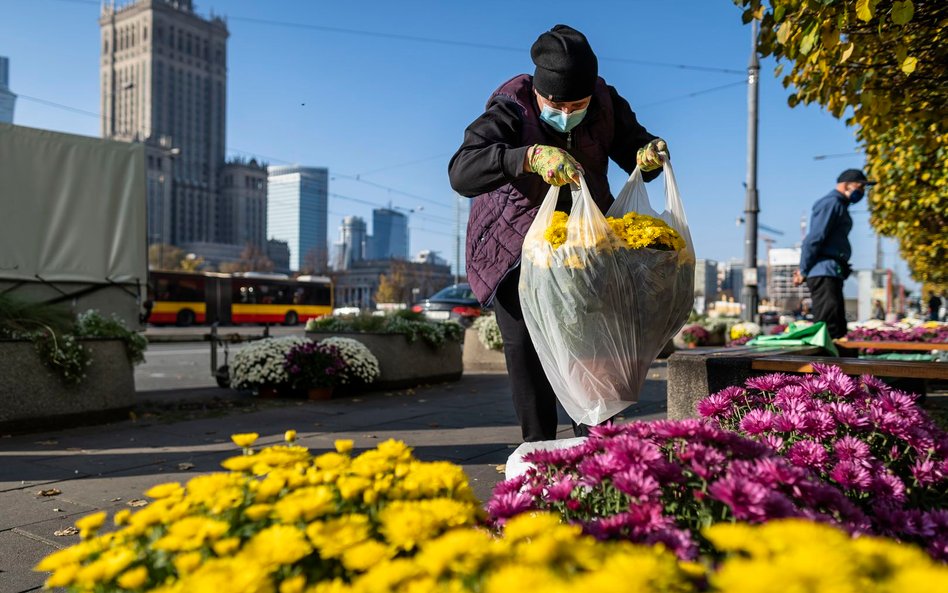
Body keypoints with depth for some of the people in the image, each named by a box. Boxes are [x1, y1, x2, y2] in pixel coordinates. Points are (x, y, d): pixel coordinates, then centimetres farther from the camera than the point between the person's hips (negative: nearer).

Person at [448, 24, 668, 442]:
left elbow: (633, 150, 0)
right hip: (516, 243, -3)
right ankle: (539, 448, 5)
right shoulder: (510, 108, -27)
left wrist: (650, 152, -26)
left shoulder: (605, 103, -12)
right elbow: (461, 173, -42)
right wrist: (529, 156, -58)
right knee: (524, 343, -9)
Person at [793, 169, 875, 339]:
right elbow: (814, 239, -16)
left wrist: (805, 269, 12)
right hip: (824, 273, -11)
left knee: (838, 326, 11)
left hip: (831, 274, 11)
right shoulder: (831, 203, -8)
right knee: (828, 327, -15)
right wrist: (804, 271, -13)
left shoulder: (839, 205, 24)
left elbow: (815, 239, 21)